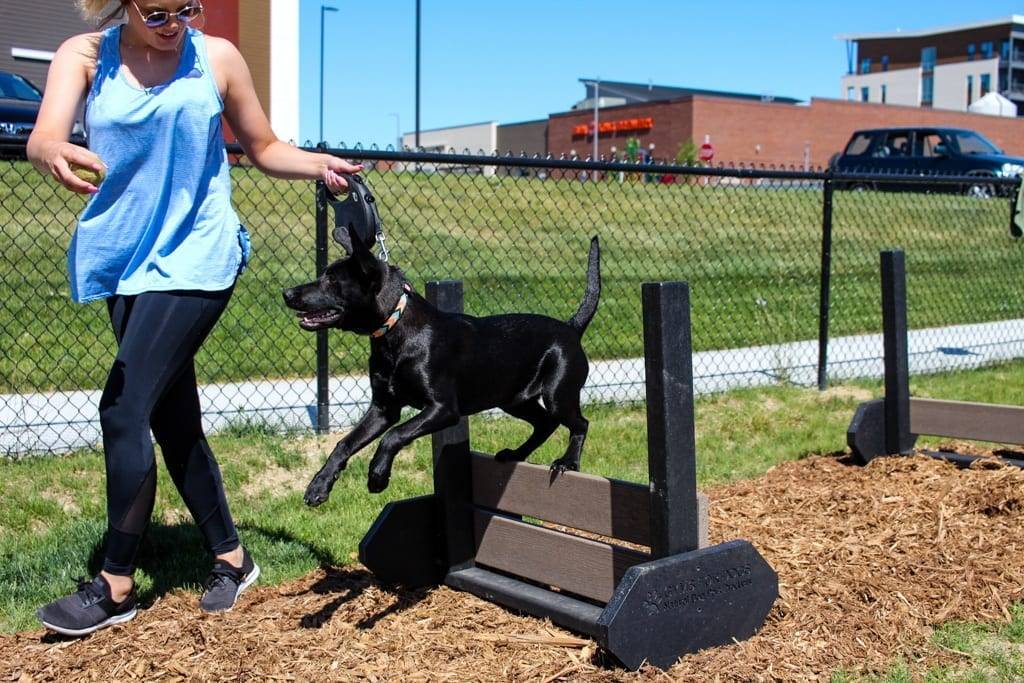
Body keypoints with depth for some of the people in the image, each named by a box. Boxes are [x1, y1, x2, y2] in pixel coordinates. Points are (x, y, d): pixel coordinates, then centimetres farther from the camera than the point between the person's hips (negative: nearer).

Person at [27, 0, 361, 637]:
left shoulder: (217, 57, -1)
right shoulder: (85, 56, 1)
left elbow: (264, 148, 10)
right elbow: (44, 137, -16)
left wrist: (319, 164, -10)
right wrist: (56, 155, -40)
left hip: (195, 257, -4)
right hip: (125, 257, 4)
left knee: (124, 409, -11)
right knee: (173, 418, 8)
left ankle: (116, 585, 2)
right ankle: (231, 557, 23)